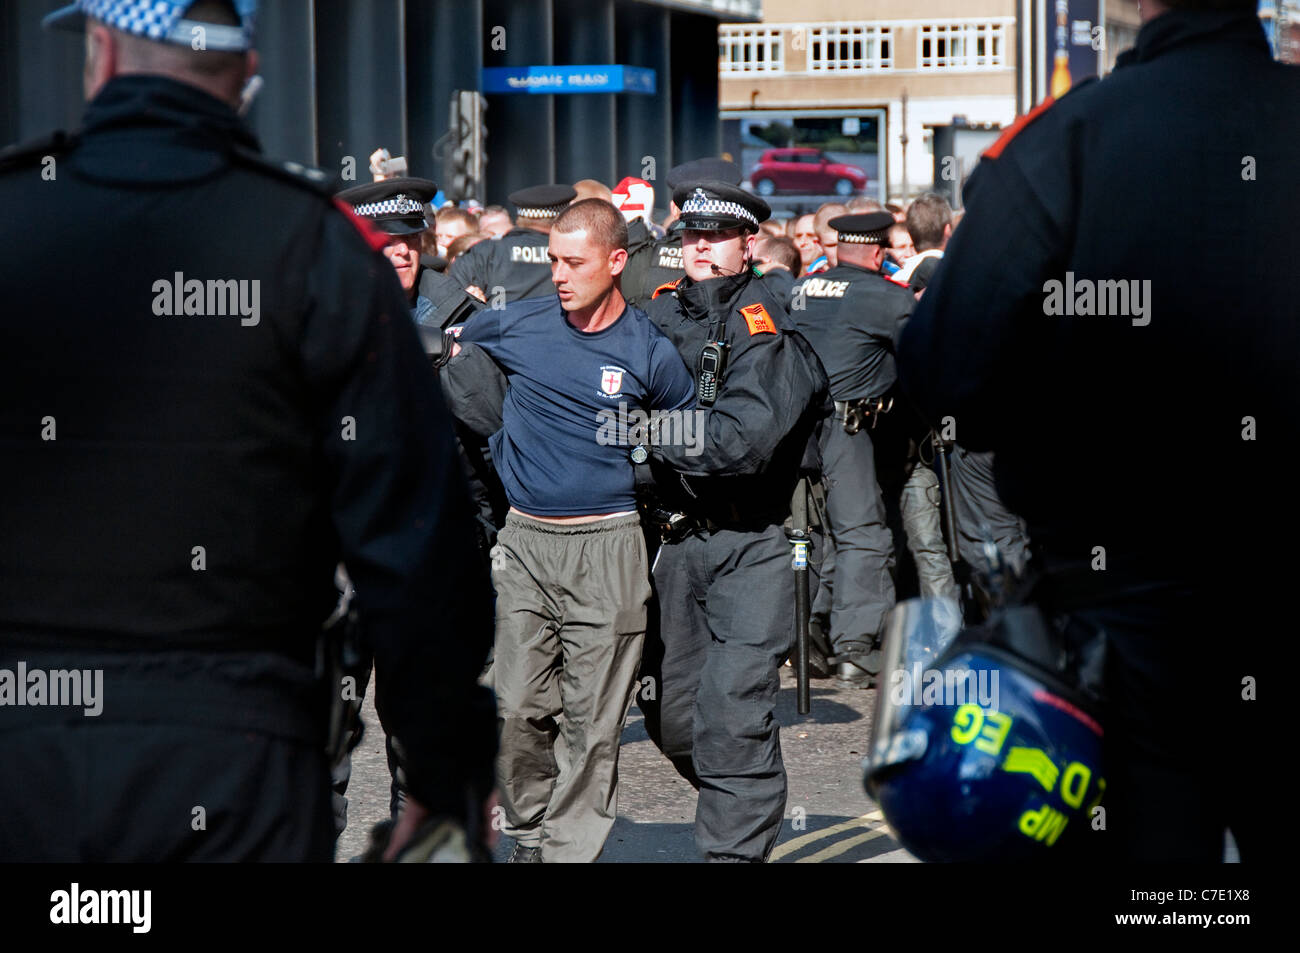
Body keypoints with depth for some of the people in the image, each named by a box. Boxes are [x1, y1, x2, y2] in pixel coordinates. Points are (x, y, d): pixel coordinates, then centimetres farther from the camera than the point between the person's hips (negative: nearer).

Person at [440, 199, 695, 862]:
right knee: (519, 708, 2)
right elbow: (449, 350, 22)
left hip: (608, 546, -2)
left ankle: (571, 850, 7)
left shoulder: (651, 354, -2)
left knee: (592, 719, 0)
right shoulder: (514, 327, 1)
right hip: (523, 542, 2)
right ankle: (529, 834, 20)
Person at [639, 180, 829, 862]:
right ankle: (747, 807, 35)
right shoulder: (660, 315, 7)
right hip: (672, 536, 6)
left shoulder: (765, 332, -10)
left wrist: (652, 439, -14)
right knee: (669, 713, 11)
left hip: (748, 545, -6)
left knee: (732, 714, -13)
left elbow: (745, 439, -22)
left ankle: (735, 848, -7)